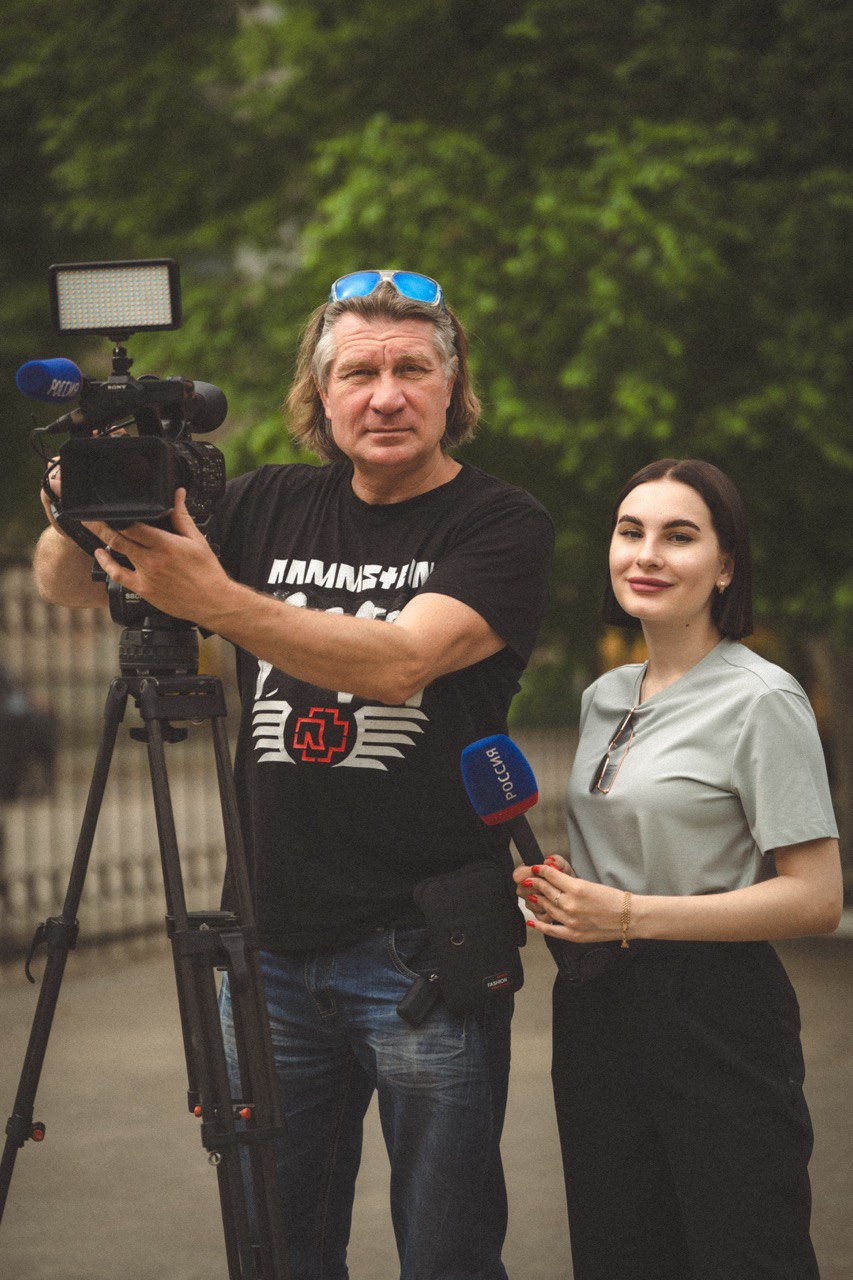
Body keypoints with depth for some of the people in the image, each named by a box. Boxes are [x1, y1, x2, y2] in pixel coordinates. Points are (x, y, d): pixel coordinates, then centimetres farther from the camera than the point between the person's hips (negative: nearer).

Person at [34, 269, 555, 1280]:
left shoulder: (500, 524, -4)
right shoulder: (272, 507, 9)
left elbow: (401, 661, -22)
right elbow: (62, 587, 9)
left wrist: (216, 601, -32)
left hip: (424, 956, -4)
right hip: (272, 949, 4)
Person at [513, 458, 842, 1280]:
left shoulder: (762, 701, -10)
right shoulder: (604, 696, 13)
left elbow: (815, 898, -15)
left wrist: (631, 917, -19)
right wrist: (554, 898, 1)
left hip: (717, 1021, -7)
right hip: (596, 1014, 7)